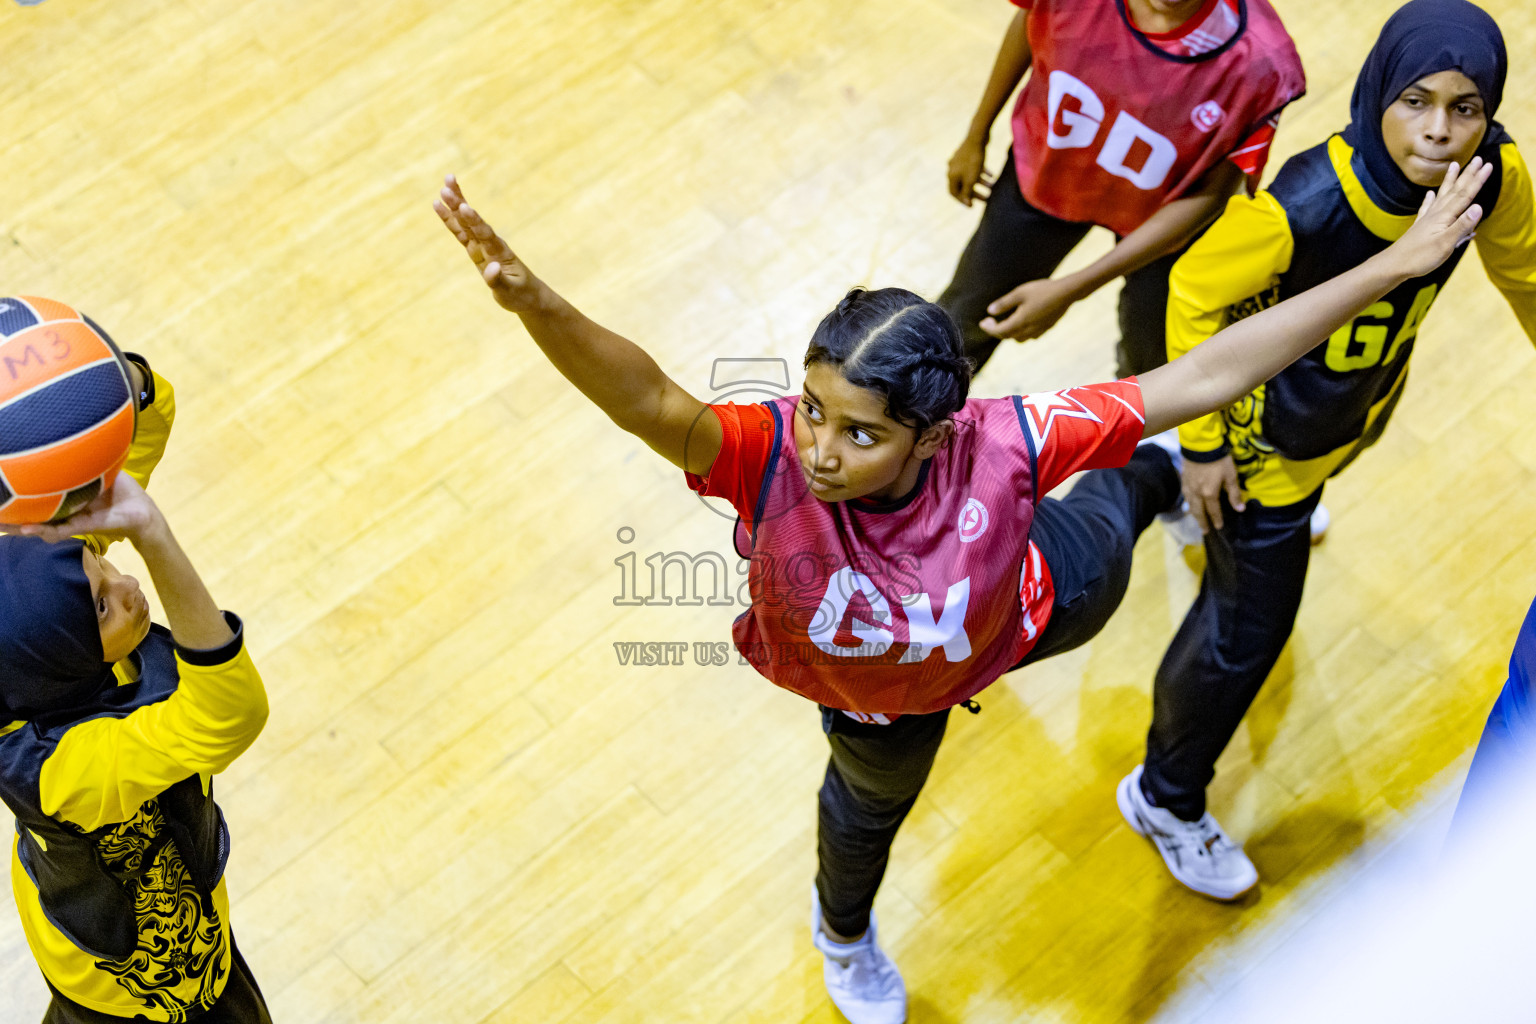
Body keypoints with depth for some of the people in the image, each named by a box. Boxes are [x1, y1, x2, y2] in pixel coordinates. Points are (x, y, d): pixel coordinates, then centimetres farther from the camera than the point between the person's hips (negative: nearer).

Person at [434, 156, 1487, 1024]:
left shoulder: (999, 445, -46)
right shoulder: (772, 456, -47)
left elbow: (1200, 379, -40)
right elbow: (654, 403, -68)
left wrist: (1394, 265, -38)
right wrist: (534, 301, -87)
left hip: (1019, 614, 1)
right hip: (866, 688, 0)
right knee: (874, 797, 33)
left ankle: (1162, 477, 76)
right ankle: (845, 929, 72)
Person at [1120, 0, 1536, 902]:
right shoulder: (1303, 207, -42)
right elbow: (1196, 297, -24)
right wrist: (1204, 442, -17)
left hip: (1359, 411, 6)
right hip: (1267, 436, -6)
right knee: (1247, 630, 5)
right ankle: (1165, 799, 30)